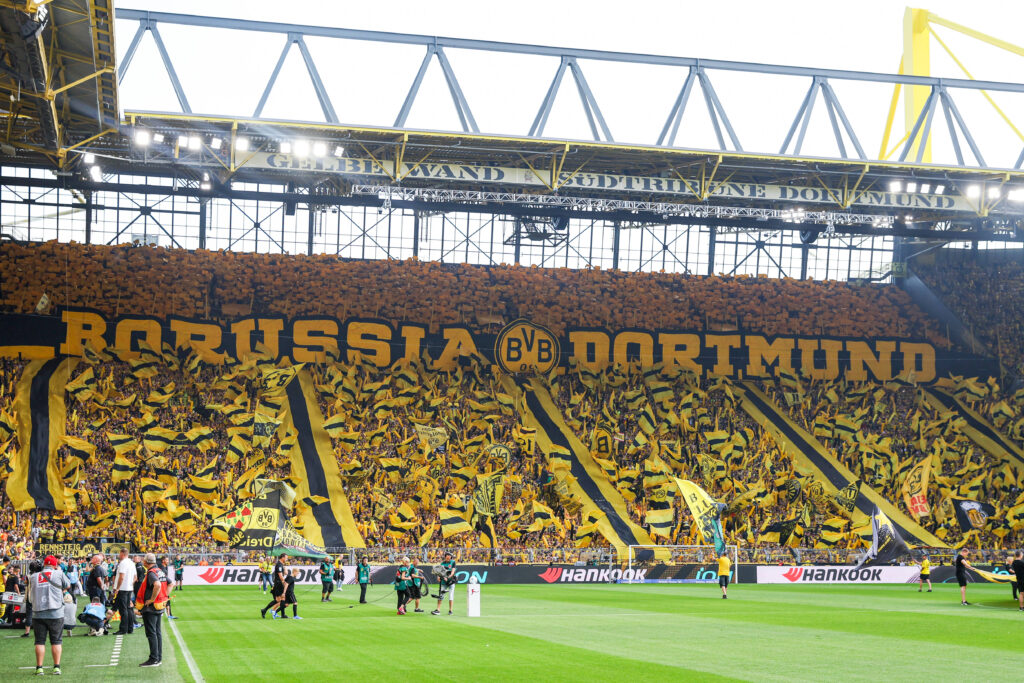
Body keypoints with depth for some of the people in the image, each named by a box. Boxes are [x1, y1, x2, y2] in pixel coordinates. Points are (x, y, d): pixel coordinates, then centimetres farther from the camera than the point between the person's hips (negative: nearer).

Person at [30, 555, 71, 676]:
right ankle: (57, 667, 2)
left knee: (40, 641, 5)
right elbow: (67, 585, 13)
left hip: (38, 615, 2)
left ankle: (39, 667, 2)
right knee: (56, 641, 5)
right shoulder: (58, 574, -2)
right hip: (56, 614, -2)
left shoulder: (33, 577, 6)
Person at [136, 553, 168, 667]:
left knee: (151, 633, -6)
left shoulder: (151, 573, -17)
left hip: (150, 608, -9)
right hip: (159, 607, 9)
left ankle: (153, 659, -7)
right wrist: (164, 596, 15)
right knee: (157, 632, 14)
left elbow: (157, 585, -35)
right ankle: (159, 657, 18)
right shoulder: (159, 571, 11)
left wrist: (152, 599, -25)